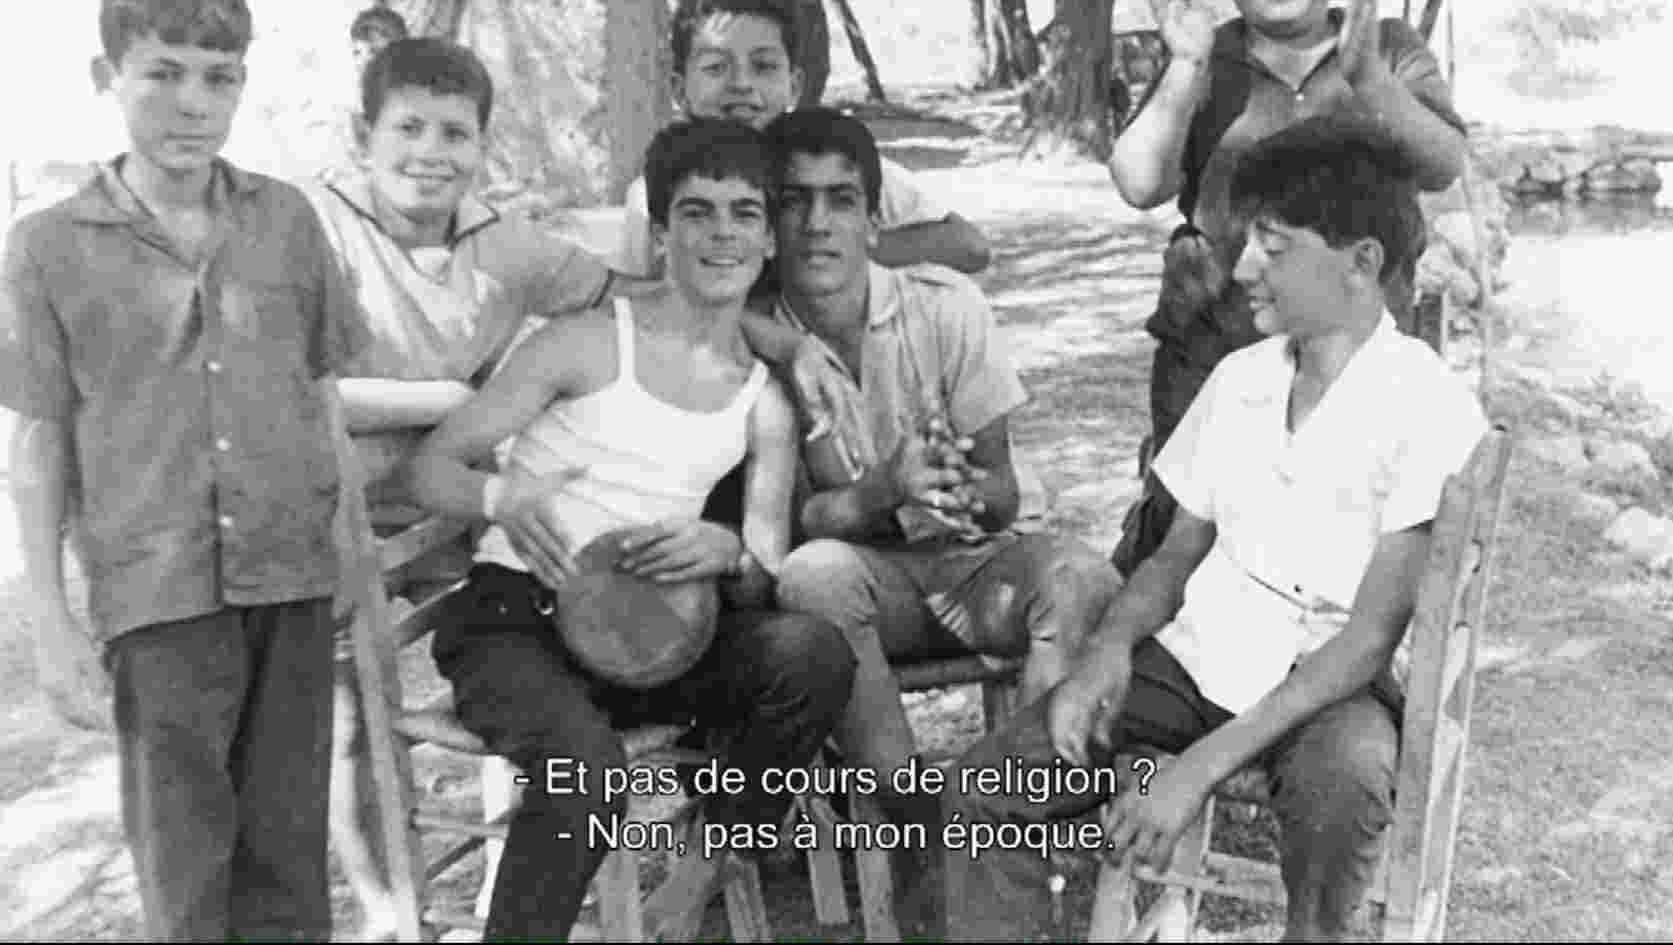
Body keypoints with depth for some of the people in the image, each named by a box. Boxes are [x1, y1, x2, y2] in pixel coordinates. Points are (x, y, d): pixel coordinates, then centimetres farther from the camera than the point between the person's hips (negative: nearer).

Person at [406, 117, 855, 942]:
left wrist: (730, 556, -20)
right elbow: (432, 465, -2)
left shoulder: (766, 401, 9)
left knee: (815, 651, -23)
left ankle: (703, 871, -2)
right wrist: (502, 501, -25)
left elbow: (765, 586, 5)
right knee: (589, 761, -36)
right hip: (515, 618, -4)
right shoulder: (589, 343, -3)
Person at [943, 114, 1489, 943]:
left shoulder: (1429, 408, -12)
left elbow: (1373, 634, -17)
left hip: (1327, 680, -4)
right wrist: (1114, 643, -10)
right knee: (988, 785, -15)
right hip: (1195, 655, 4)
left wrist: (1204, 765, -25)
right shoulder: (1239, 378, 6)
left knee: (1343, 778, -37)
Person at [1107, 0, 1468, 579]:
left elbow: (1442, 168, -11)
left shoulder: (1390, 49, 4)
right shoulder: (1207, 65, 3)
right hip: (1213, 351, 0)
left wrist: (1368, 78, -26)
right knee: (1179, 520, 5)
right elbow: (1139, 185, -10)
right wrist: (1186, 68, -20)